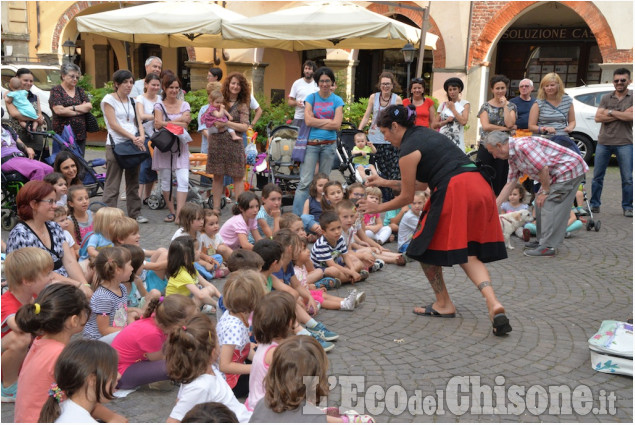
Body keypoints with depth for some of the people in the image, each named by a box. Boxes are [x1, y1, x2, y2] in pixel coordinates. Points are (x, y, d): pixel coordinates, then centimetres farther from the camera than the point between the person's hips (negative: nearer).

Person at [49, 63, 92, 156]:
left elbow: (89, 106, 3)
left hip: (80, 135, 5)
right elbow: (59, 110, -13)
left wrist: (72, 108, -9)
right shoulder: (56, 91, 1)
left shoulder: (79, 90, 16)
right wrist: (81, 109, -4)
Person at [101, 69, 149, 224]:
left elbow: (138, 122, 11)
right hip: (116, 145, -6)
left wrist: (141, 137, -10)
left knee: (133, 181, 11)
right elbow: (113, 124, -10)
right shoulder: (109, 99, -1)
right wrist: (133, 137, -17)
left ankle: (135, 213, 19)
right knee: (113, 183, -6)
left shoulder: (132, 101, 17)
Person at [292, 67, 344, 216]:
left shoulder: (337, 101, 6)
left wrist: (317, 122, -6)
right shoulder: (310, 98, 6)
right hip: (311, 144, -1)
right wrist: (328, 121, -4)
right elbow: (308, 121, -7)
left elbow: (336, 125, -6)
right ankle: (296, 215, -7)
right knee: (305, 182, -7)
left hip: (329, 144, 1)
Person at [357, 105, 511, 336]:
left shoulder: (408, 150, -1)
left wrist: (378, 208, 21)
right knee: (468, 253, 10)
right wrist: (386, 183, 35)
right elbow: (423, 184, 30)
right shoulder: (427, 134, 25)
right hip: (480, 187, 9)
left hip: (454, 193, -9)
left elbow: (407, 197, 6)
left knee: (425, 247, 11)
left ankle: (444, 304, 20)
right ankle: (493, 303, -11)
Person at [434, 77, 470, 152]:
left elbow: (464, 122, -10)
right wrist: (446, 121, -7)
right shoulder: (443, 105, 11)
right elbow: (435, 125, 10)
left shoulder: (464, 104, 5)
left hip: (457, 141, -2)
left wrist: (453, 109, -2)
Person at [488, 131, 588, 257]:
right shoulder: (512, 157, 12)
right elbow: (510, 184, 17)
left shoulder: (522, 145, -22)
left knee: (549, 204, -12)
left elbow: (543, 168, -25)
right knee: (541, 203, 14)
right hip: (558, 172, 11)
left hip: (569, 168, -11)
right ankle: (543, 240, 21)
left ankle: (548, 247, -8)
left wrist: (545, 191, -13)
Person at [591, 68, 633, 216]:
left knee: (627, 178, 0)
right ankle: (594, 204, 16)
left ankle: (627, 207, 10)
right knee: (597, 176, 7)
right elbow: (598, 117, -2)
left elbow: (631, 116, -14)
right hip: (603, 142, 3)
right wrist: (622, 114, -9)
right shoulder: (606, 98, 9)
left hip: (624, 143, -2)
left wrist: (610, 112, -8)